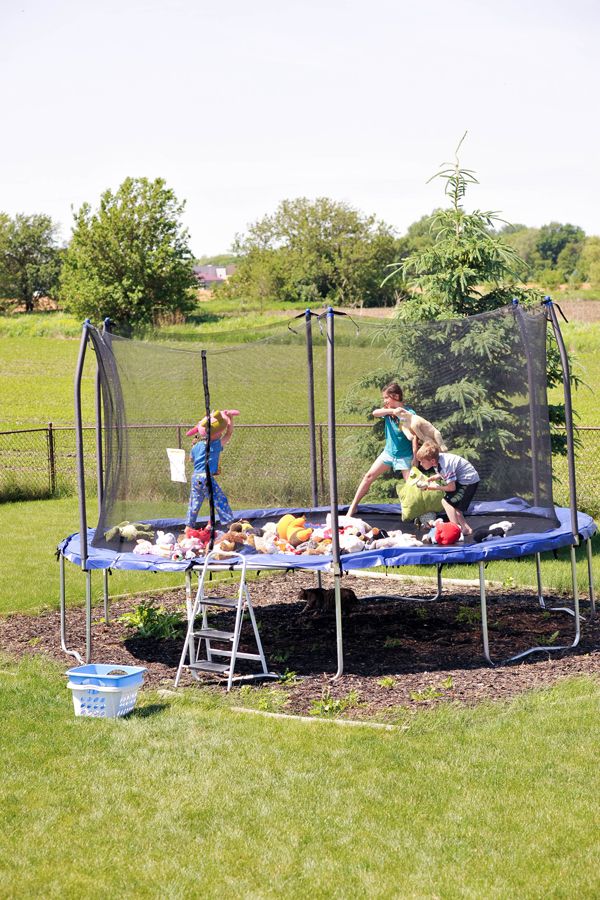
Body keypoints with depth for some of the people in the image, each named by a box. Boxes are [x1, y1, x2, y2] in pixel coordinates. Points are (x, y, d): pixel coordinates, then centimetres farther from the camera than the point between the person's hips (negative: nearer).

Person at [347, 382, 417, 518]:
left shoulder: (409, 413, -13)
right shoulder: (388, 410, -1)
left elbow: (414, 437, -14)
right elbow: (374, 413, -22)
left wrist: (415, 458, -19)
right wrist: (392, 410, -38)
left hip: (405, 456, -5)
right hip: (388, 452, 5)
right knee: (369, 476, 2)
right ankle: (353, 506, 9)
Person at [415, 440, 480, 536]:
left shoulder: (445, 466, -32)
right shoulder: (437, 459, -5)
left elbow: (451, 487, -25)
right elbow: (442, 475, 14)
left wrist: (435, 487, -13)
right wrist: (429, 479, -2)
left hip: (469, 481, -10)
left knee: (446, 502, -13)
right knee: (453, 506, 14)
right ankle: (466, 528, 14)